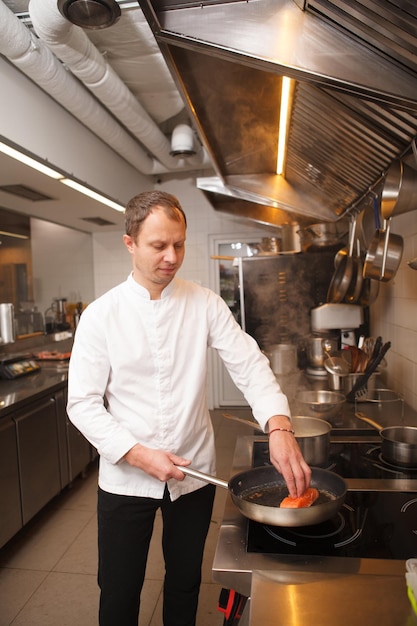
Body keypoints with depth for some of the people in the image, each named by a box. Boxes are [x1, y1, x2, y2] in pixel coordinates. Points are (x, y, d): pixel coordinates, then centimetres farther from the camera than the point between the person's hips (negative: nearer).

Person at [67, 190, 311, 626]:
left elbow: (248, 363, -12)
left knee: (185, 581, 22)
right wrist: (139, 455, -20)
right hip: (125, 477, -1)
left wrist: (279, 427, -30)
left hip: (195, 472, 2)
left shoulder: (205, 304, -7)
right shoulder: (101, 315, -11)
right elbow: (83, 403, -10)